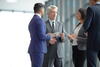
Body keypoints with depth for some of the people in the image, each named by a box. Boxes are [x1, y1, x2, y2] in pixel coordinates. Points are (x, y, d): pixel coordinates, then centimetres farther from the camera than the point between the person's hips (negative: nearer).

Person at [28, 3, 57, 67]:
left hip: (32, 49, 9)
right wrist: (50, 36, -1)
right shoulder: (39, 20, -12)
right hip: (38, 49, -9)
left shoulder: (32, 21, 18)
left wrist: (48, 39, 19)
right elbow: (41, 36, -19)